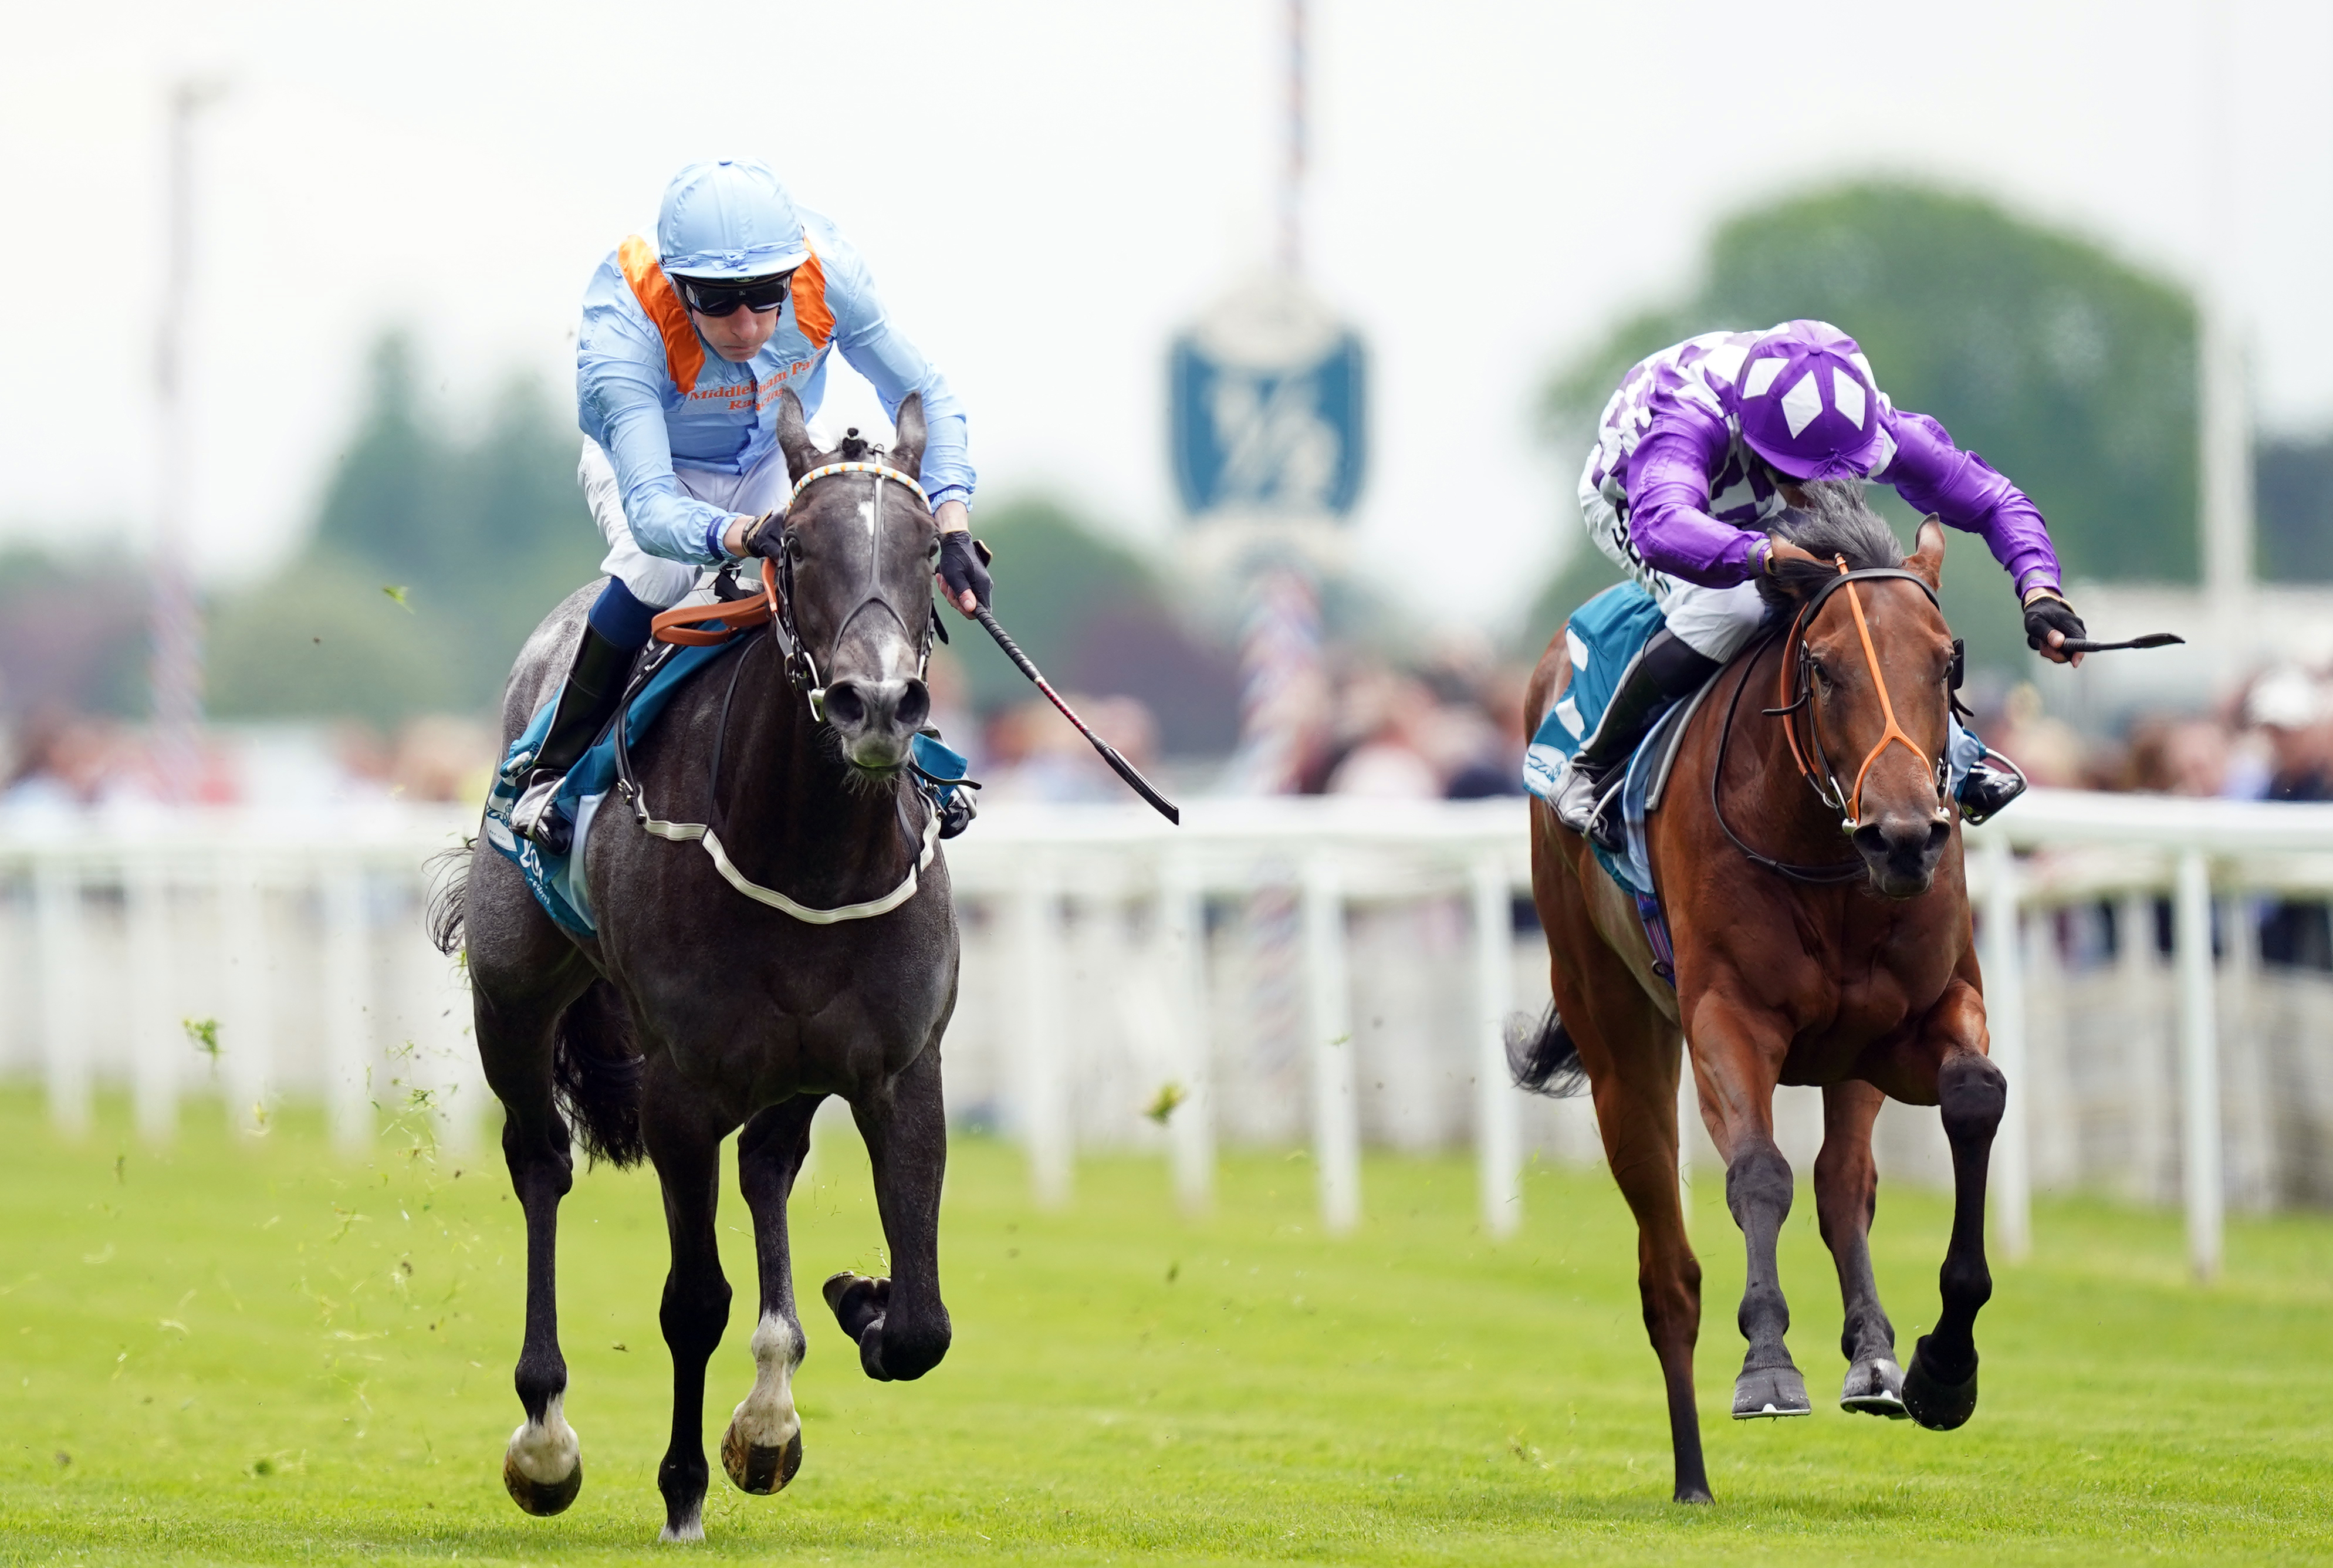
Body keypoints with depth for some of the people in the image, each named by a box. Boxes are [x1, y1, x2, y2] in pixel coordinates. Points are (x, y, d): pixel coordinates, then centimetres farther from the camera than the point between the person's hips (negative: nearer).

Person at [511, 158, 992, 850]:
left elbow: (927, 399, -19)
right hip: (647, 459, -3)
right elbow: (649, 506, -49)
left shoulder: (826, 272, -33)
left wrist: (953, 531, -34)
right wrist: (747, 536, -69)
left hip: (777, 457, 3)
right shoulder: (622, 327, -42)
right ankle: (553, 769, -11)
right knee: (654, 571, -31)